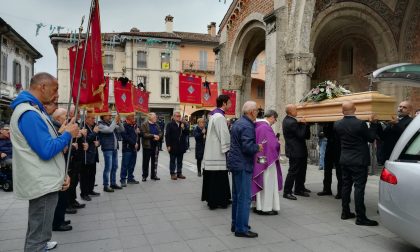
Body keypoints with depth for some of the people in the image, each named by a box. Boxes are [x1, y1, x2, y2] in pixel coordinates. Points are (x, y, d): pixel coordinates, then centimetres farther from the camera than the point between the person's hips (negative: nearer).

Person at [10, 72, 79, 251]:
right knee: (39, 236, 0)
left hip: (43, 182, 10)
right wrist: (68, 134, -10)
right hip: (43, 184, -10)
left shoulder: (34, 111, 14)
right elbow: (47, 151, -25)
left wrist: (61, 173, 11)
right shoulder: (29, 113, -19)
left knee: (36, 233, 21)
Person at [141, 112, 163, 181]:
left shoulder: (156, 125, 12)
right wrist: (153, 136, -19)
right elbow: (144, 134, -17)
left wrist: (158, 136, -13)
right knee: (146, 161, 3)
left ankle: (154, 175, 21)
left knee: (155, 161, 11)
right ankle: (144, 176, 12)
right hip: (147, 145, -5)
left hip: (155, 145, 6)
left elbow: (161, 133, 9)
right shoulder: (144, 125, -7)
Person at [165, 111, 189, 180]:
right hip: (173, 146, -4)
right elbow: (167, 135, -9)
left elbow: (188, 132, 4)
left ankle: (179, 173, 22)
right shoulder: (170, 124, -4)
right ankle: (173, 173, 13)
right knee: (172, 161, 5)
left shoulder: (183, 124, 10)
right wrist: (168, 145, -14)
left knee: (180, 161, 12)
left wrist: (184, 128, -14)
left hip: (181, 146, 5)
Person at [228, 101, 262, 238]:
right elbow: (248, 147, -25)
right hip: (243, 165, -10)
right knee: (244, 197, -4)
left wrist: (255, 146, 14)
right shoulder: (247, 126, -18)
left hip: (235, 163, 10)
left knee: (237, 195, 17)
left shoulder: (238, 122, 14)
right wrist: (258, 147, -7)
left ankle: (235, 224, 27)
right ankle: (241, 229, 3)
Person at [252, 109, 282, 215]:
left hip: (258, 160, 9)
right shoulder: (266, 127, -20)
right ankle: (266, 208, 11)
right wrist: (278, 143, -1)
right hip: (267, 160, -9)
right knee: (267, 184, 2)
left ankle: (259, 206, 25)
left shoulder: (257, 126, 7)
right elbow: (273, 144, -22)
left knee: (261, 182, 16)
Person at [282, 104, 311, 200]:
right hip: (295, 151, -10)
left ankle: (299, 189, 30)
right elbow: (301, 135, -19)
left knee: (300, 170, 19)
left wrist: (301, 123, -1)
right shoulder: (292, 122, -23)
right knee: (293, 171, -3)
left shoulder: (287, 120, 9)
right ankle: (287, 192, 4)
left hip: (295, 150, 10)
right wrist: (303, 124, -9)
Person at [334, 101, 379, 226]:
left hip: (344, 160, 5)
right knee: (359, 187, -2)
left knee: (346, 185, 14)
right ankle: (360, 217, 1)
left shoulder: (337, 124, -2)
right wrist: (373, 123, 4)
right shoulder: (360, 124, -17)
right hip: (359, 160, -5)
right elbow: (371, 138, -5)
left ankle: (345, 212, 23)